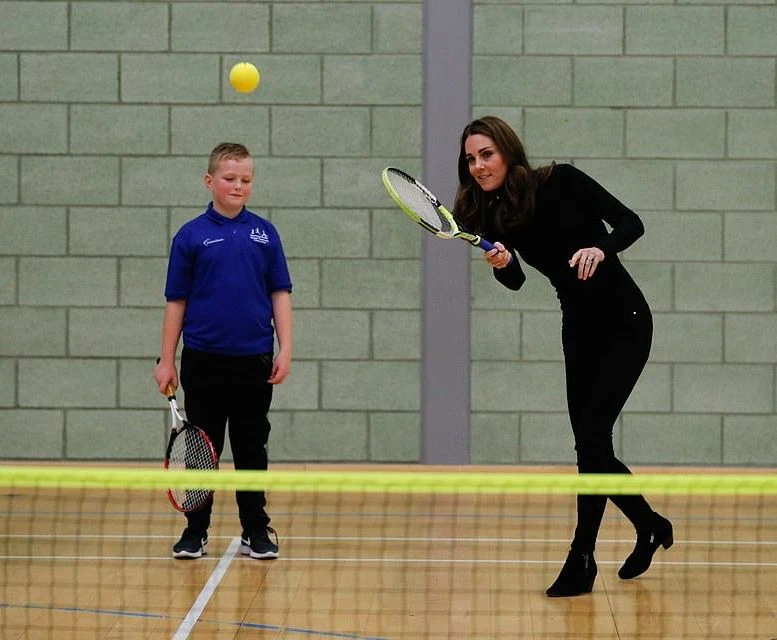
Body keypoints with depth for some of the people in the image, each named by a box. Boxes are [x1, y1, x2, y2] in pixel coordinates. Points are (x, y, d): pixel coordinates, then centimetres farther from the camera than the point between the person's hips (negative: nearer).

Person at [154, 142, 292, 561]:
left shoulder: (264, 233, 5)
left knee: (252, 448, 7)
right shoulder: (191, 236, 0)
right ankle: (195, 533, 13)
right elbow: (176, 301, 2)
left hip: (254, 361, 1)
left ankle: (256, 531, 14)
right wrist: (166, 361, 0)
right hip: (204, 361, -1)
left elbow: (280, 293, 7)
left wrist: (285, 349, -1)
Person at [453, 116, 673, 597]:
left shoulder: (561, 182, -15)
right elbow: (515, 281, -5)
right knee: (591, 445, 8)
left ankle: (581, 560, -9)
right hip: (579, 328, 6)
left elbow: (631, 223, -14)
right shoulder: (491, 215, -2)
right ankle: (650, 526, 30)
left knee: (591, 435, -14)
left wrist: (600, 248, -34)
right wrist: (502, 264, -27)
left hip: (625, 323, -6)